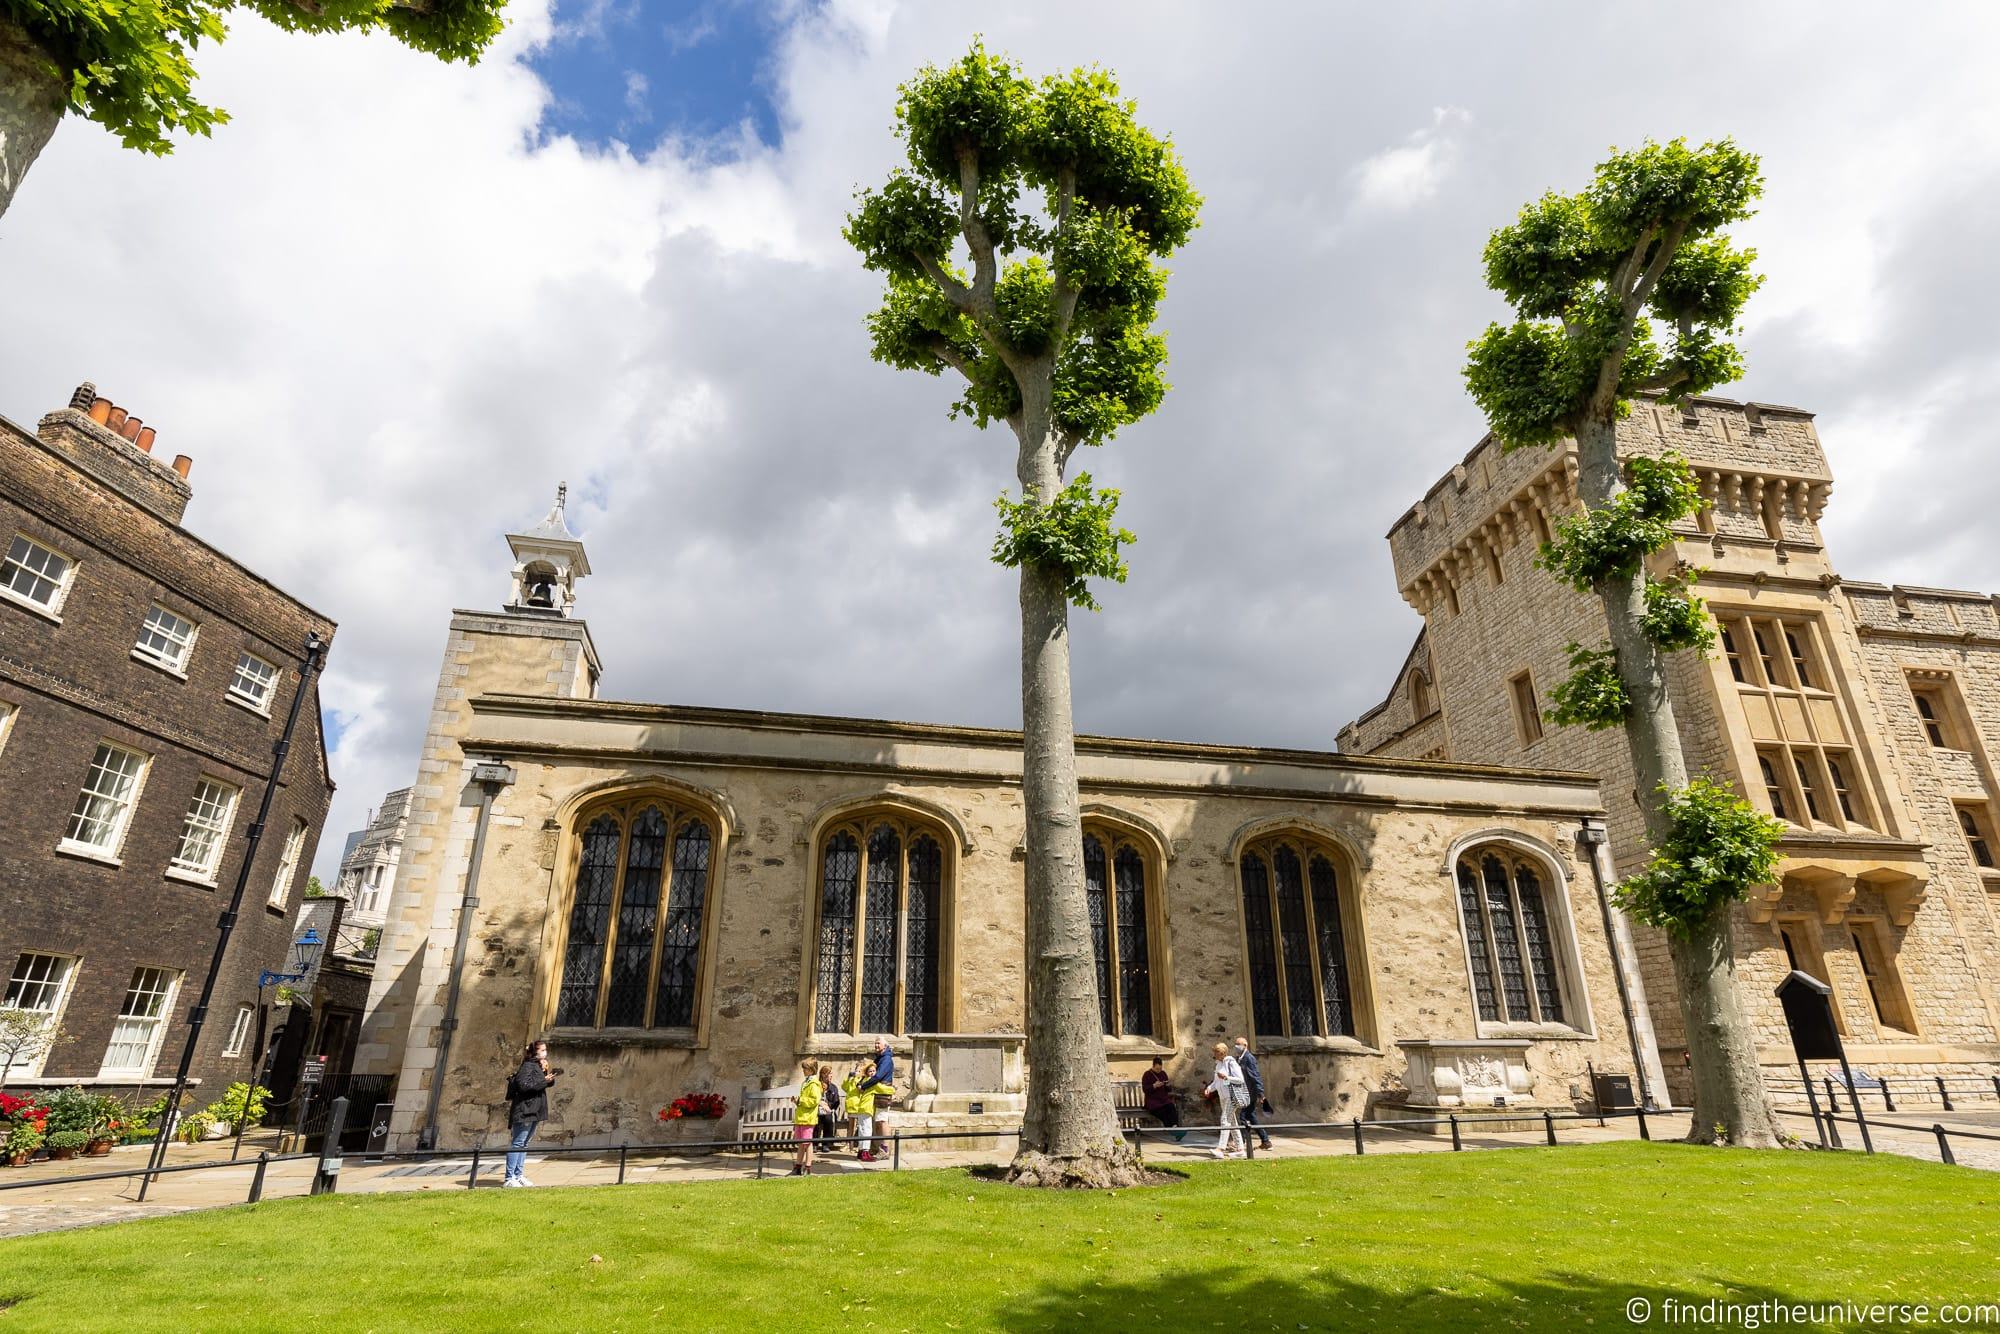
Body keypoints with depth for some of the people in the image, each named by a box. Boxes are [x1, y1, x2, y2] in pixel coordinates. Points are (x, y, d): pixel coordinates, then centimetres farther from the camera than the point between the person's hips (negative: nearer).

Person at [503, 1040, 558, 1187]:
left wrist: (548, 1076, 0)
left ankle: (518, 1175, 18)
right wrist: (544, 1081, -22)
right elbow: (524, 1085, -23)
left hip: (534, 1111, 9)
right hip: (525, 1110, -9)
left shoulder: (539, 1066, 16)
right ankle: (509, 1178, -2)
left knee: (524, 1144, 13)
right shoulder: (528, 1066, -12)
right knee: (517, 1143, -6)